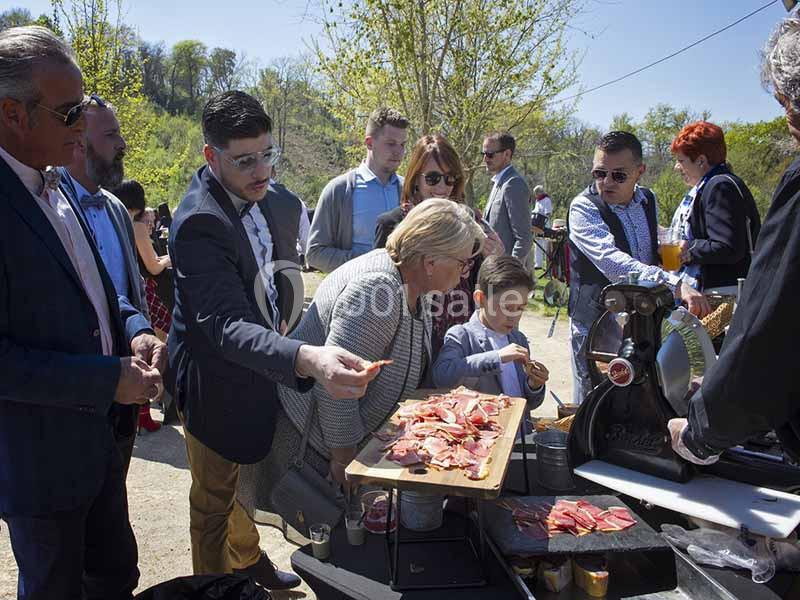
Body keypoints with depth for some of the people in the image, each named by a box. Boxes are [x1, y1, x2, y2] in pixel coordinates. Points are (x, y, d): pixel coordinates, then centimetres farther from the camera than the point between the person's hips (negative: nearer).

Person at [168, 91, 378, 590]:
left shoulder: (260, 197, -3)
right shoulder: (199, 222, -31)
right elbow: (225, 325, -41)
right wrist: (307, 359, -56)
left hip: (260, 364, 8)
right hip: (218, 384, -8)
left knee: (247, 479, 29)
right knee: (215, 499, 15)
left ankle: (248, 559, 53)